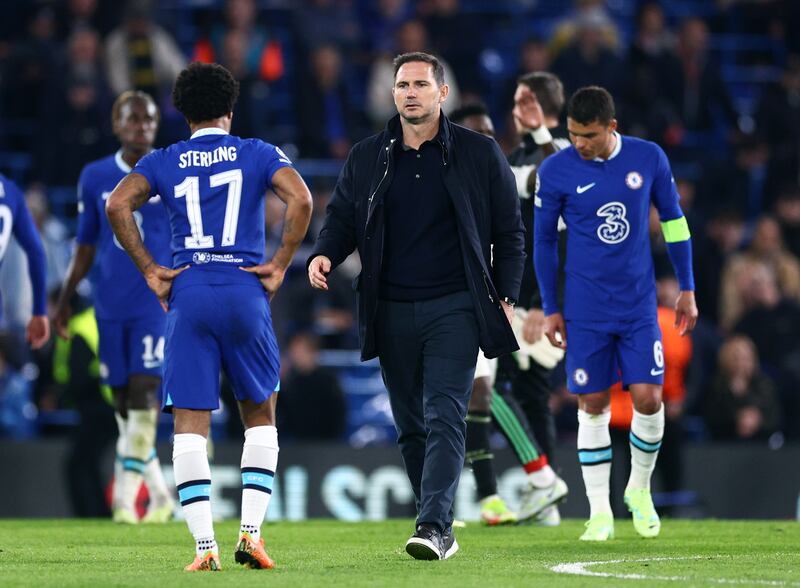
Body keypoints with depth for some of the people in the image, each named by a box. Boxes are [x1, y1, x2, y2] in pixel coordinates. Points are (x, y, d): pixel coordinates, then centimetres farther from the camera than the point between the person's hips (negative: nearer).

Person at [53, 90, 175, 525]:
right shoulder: (95, 178, 7)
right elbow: (85, 247, 14)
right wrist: (63, 301, 12)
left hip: (157, 301, -3)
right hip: (110, 306, 3)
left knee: (143, 395, -15)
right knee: (124, 405, 6)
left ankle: (125, 497, -13)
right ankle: (160, 495, 20)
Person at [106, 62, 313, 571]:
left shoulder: (164, 162, 11)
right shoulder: (259, 155, 8)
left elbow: (118, 205, -6)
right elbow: (301, 199, -10)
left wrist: (149, 270, -1)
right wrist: (280, 265, -4)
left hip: (188, 294, 0)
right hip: (245, 291, 0)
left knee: (191, 427, 1)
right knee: (260, 416, 15)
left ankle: (205, 545, -9)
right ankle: (251, 533, 3)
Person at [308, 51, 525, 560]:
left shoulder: (480, 154, 3)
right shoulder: (367, 158, 9)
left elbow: (509, 231, 6)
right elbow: (342, 217, 14)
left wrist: (506, 297, -1)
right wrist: (325, 253, -8)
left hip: (454, 308, -4)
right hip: (392, 312, 4)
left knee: (444, 417, -14)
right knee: (411, 425, 7)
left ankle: (434, 526, -22)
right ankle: (440, 529, 15)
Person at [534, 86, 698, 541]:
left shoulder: (649, 159, -4)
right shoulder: (555, 171, -7)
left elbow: (673, 220, 8)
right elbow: (544, 239, 3)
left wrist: (687, 290, 9)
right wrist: (550, 309, 3)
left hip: (640, 305, 1)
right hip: (586, 311, -1)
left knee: (648, 398, -6)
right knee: (593, 406, 0)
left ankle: (640, 489, 19)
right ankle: (600, 512, 9)